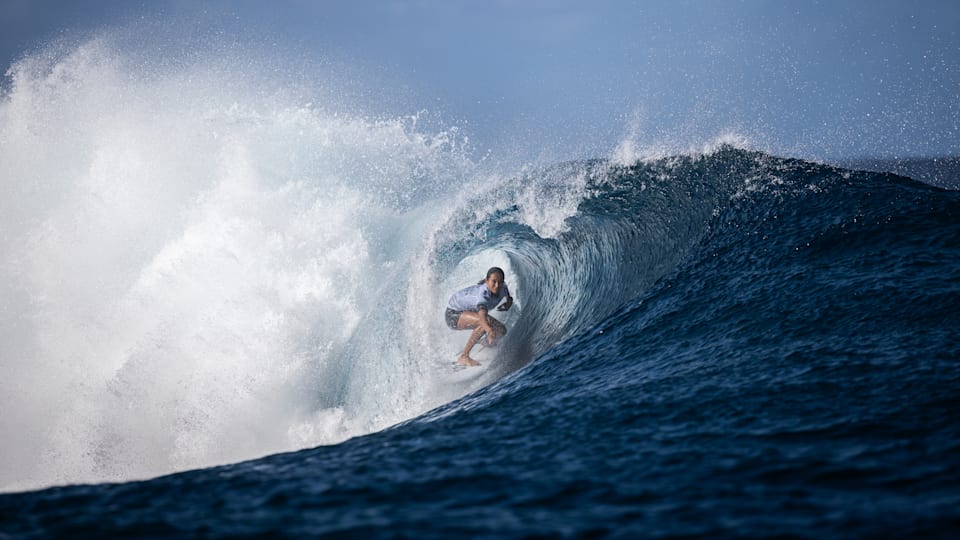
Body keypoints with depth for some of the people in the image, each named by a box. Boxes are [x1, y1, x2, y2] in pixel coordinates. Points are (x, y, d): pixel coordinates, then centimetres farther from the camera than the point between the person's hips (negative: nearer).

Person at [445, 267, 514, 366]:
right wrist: (489, 330, -77)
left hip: (470, 313, 8)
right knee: (487, 321, -35)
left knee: (501, 331, -1)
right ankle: (464, 356, -28)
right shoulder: (483, 294, -39)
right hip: (454, 314, -8)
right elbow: (482, 315, -58)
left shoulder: (502, 286, -16)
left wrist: (509, 301, -5)